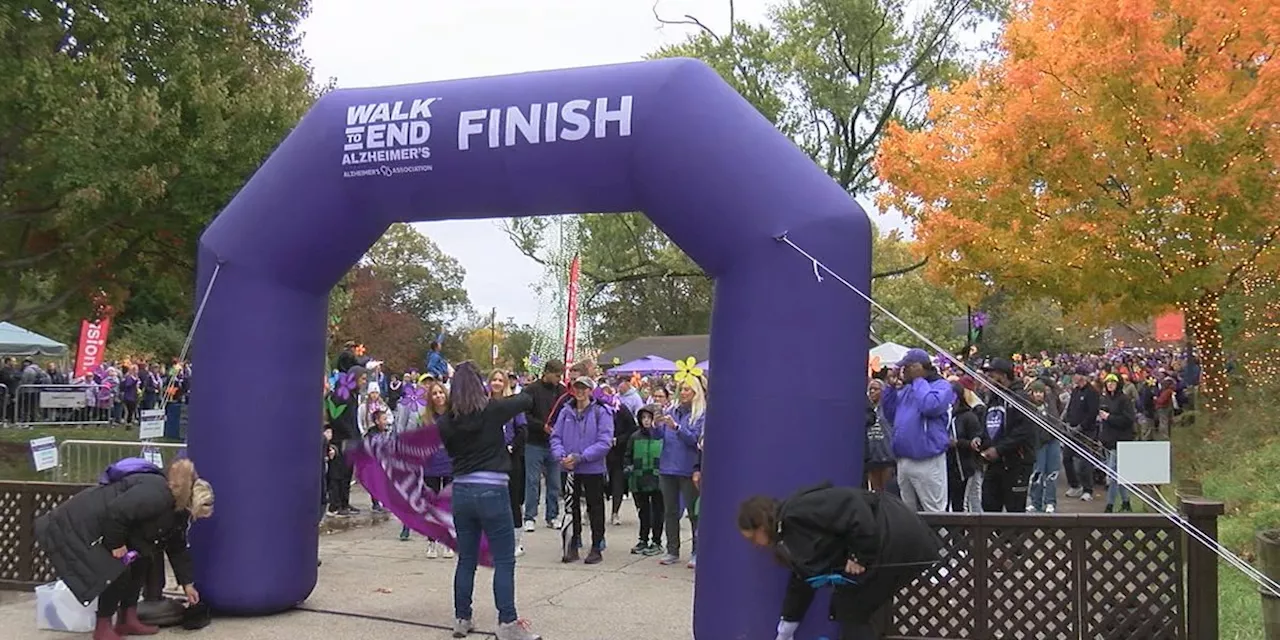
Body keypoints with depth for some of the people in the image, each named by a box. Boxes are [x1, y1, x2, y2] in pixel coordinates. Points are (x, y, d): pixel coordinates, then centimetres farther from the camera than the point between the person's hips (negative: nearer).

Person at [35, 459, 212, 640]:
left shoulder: (176, 508, 4)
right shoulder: (156, 495, -29)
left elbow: (177, 548, 15)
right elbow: (115, 513, -33)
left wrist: (187, 583, 18)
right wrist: (116, 545, -19)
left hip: (104, 527, 10)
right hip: (76, 525, -10)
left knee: (142, 560, 9)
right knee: (118, 573, -14)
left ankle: (128, 620, 16)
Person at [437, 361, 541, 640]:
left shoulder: (446, 421, 0)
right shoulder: (492, 409, -9)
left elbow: (450, 451, 12)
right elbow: (527, 400, 6)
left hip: (461, 491, 5)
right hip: (492, 492, -4)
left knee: (466, 560, 15)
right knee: (504, 561, 2)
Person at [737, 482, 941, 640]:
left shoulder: (796, 514, -15)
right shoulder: (790, 532, 17)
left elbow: (851, 505, -25)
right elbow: (801, 581, 27)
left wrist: (860, 556, -18)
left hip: (897, 539, -10)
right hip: (894, 542, 10)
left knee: (850, 610, -1)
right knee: (845, 606, 15)